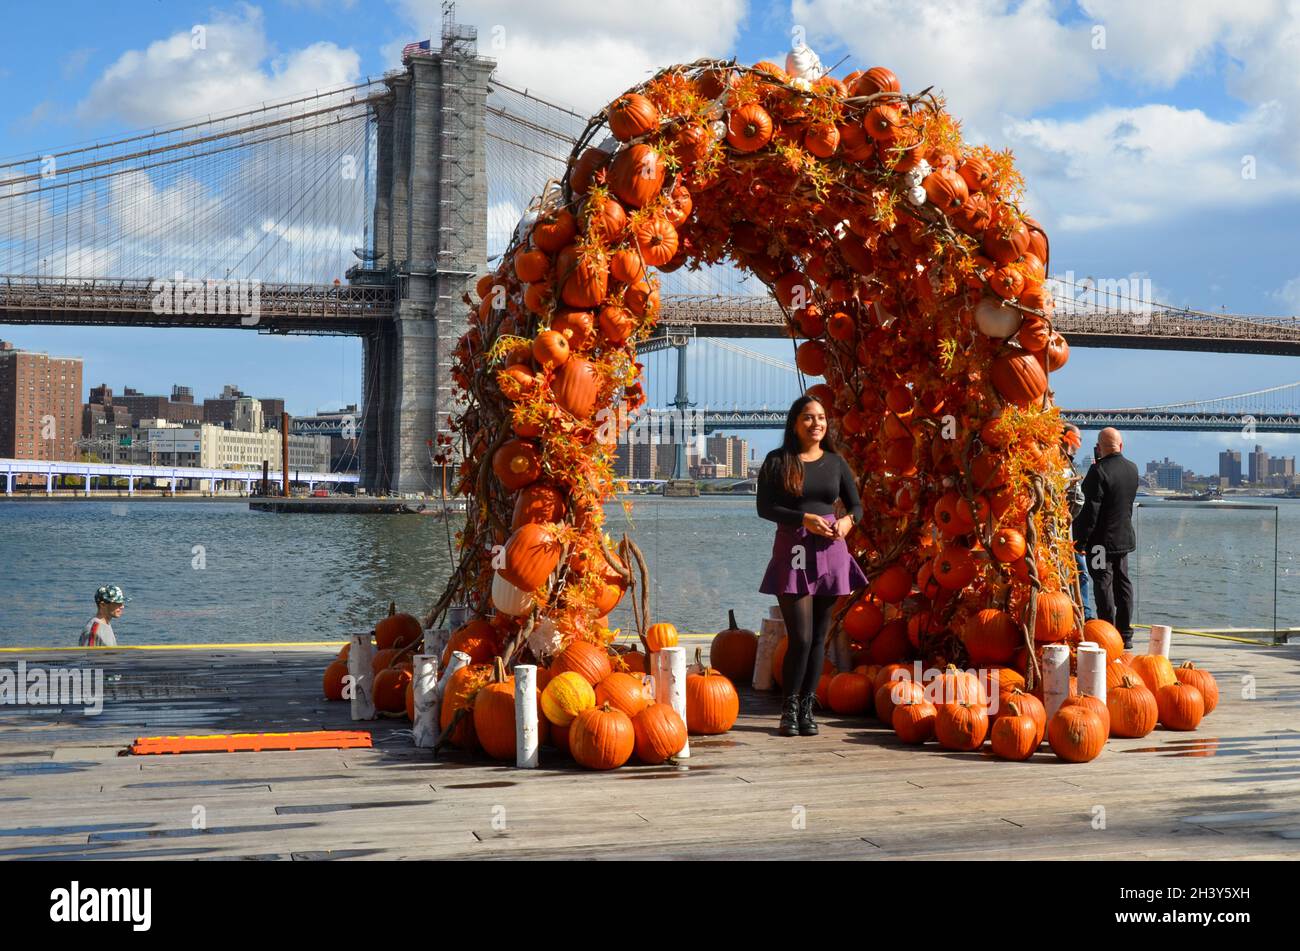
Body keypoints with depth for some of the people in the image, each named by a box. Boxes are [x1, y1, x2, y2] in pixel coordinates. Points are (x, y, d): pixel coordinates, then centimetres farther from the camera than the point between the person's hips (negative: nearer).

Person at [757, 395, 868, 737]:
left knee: (819, 637, 6)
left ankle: (807, 709, 15)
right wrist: (805, 519, -18)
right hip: (792, 551, -3)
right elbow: (765, 507, -5)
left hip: (829, 551, 3)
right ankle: (789, 709, 7)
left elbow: (856, 505, 14)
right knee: (800, 637, -9)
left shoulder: (835, 462, 10)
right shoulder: (778, 461, 1)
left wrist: (847, 521, -9)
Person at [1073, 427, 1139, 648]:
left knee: (1104, 585, -3)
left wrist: (1080, 540, -16)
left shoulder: (1099, 470, -18)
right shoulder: (1132, 469, 5)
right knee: (1123, 583, 14)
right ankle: (1125, 634, 20)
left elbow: (1091, 509, -20)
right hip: (1125, 537, 7)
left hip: (1102, 539, -7)